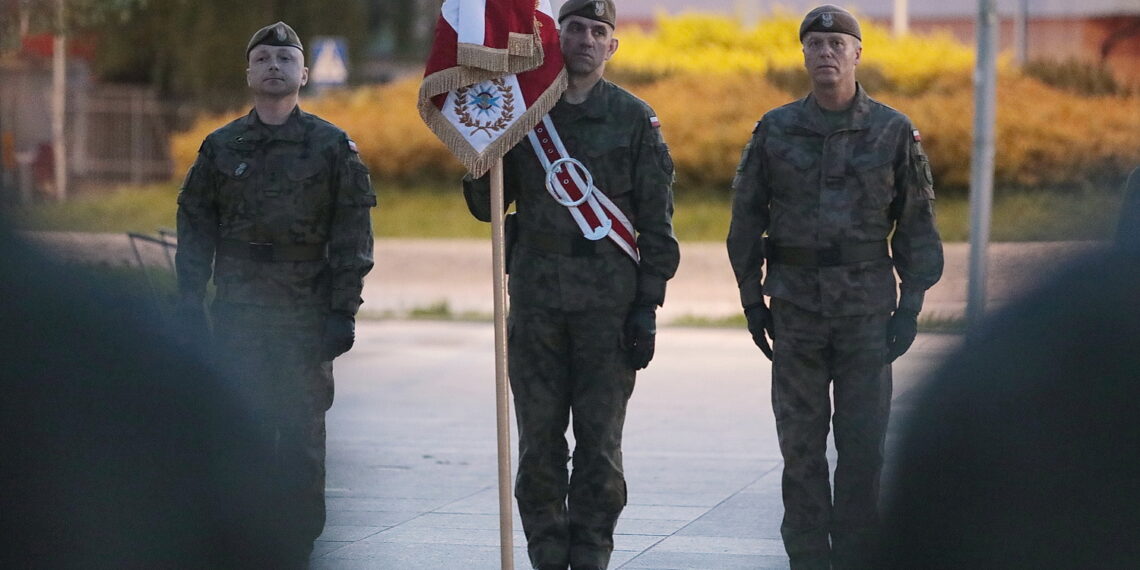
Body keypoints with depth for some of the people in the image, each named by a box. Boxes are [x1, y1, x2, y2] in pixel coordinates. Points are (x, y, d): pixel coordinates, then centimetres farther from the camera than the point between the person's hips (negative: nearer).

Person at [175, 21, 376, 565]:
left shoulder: (333, 147, 3)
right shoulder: (221, 146, 9)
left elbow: (353, 236, 1)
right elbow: (195, 228, 11)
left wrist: (344, 311, -6)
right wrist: (190, 304, 3)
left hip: (306, 316, -2)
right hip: (236, 314, 2)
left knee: (301, 438, 1)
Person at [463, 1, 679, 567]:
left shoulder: (634, 118, 3)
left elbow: (656, 221, 2)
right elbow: (487, 206, 9)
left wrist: (648, 305, -5)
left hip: (609, 302, -2)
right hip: (536, 298, 2)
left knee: (600, 441, 1)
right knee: (539, 440, 5)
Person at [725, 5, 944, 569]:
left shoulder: (894, 132, 2)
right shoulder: (775, 130, 4)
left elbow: (917, 225, 5)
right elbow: (747, 219, 9)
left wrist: (911, 305, -2)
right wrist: (752, 300, 5)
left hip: (867, 307, -1)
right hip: (795, 306, 1)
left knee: (863, 446, -1)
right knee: (801, 445, 4)